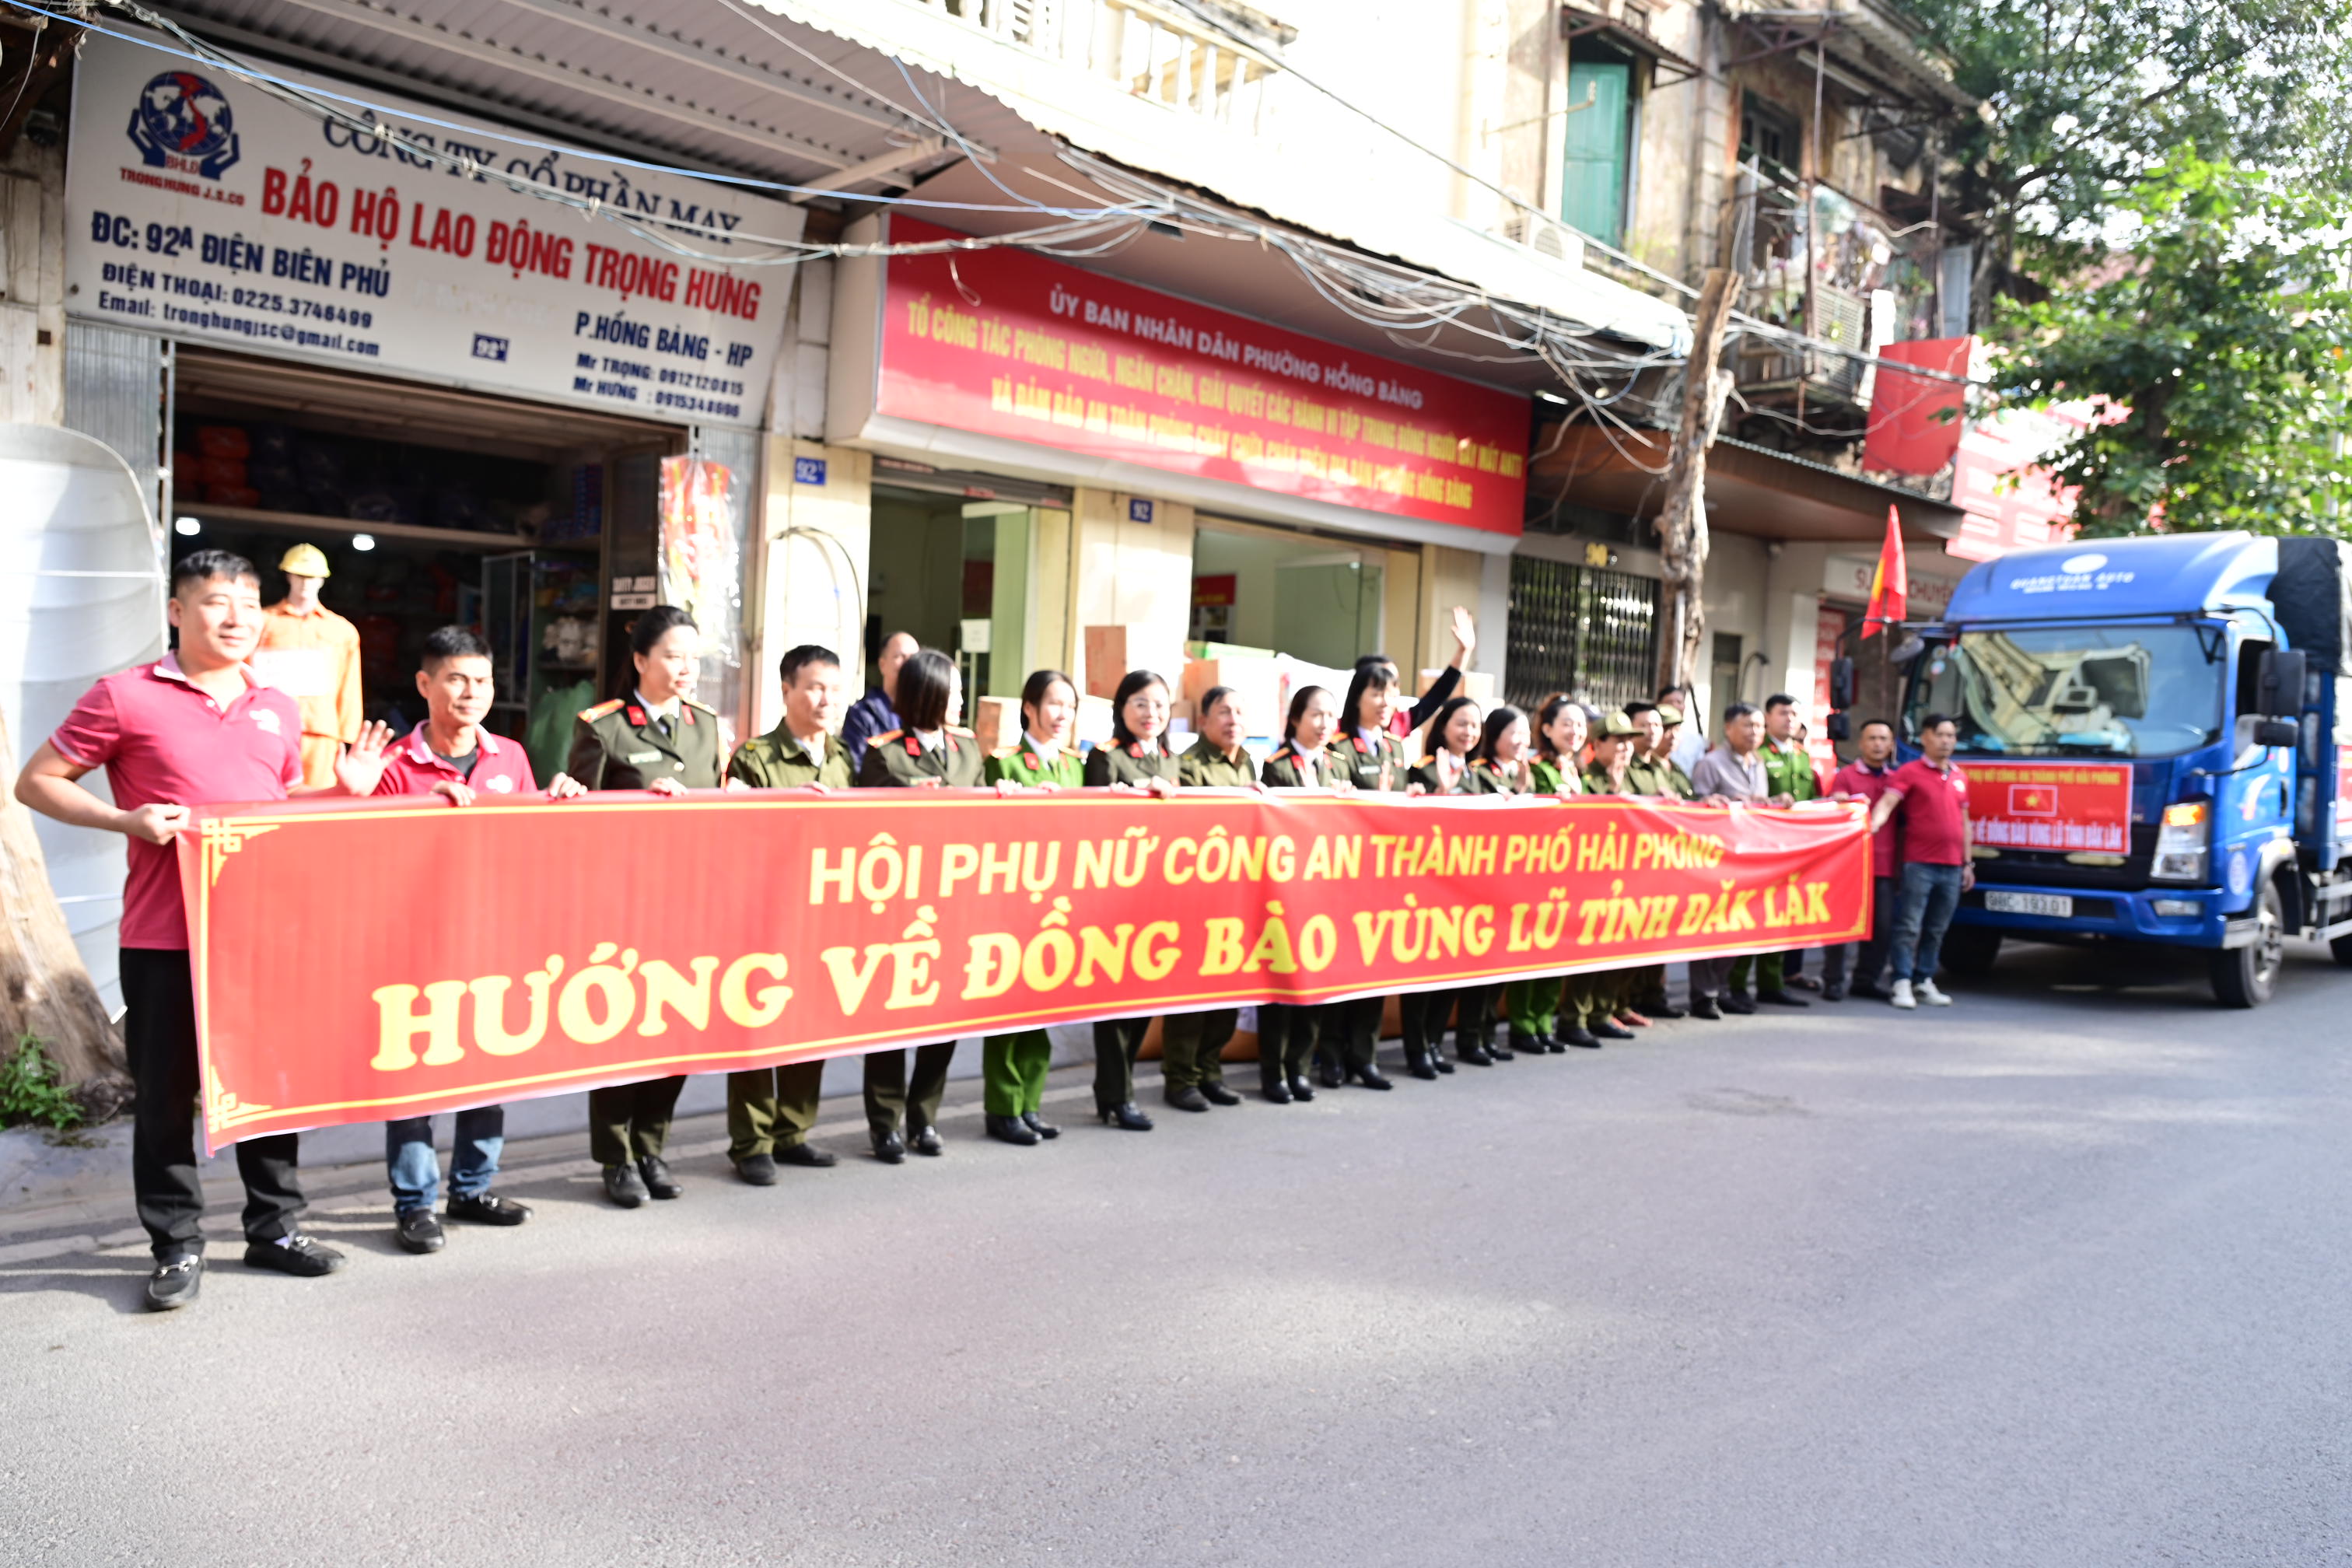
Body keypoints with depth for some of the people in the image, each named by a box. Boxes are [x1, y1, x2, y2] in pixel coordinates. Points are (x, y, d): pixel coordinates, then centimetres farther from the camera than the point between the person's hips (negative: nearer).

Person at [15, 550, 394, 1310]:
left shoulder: (278, 709, 13)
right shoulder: (126, 697, -3)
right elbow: (37, 783, -1)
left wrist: (344, 790, 6)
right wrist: (127, 820, -16)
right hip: (165, 938, -4)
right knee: (165, 1092, 5)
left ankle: (275, 1228, 25)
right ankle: (177, 1246, 18)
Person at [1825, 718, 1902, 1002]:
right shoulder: (1846, 776, 4)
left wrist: (1900, 865, 10)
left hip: (1886, 866, 4)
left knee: (1883, 926, 3)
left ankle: (1865, 981, 14)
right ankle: (1833, 981, 4)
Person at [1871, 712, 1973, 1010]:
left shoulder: (1959, 776, 15)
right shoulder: (1910, 772, -2)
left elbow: (1964, 821, 20)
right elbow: (1887, 803, -15)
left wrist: (1967, 863, 18)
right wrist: (1873, 824, -35)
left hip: (1952, 867, 5)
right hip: (1919, 863, -5)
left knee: (1937, 930, 9)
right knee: (1910, 926, -6)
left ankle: (1924, 982, 16)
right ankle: (1903, 984, -3)